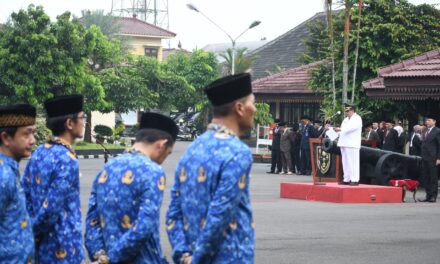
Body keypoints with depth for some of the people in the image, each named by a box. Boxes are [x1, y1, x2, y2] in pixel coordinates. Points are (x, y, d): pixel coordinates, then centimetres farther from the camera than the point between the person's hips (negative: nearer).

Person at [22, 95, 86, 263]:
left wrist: (30, 235, 12)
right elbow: (50, 209, -22)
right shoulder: (67, 160, -18)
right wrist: (33, 233, -6)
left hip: (40, 248, 8)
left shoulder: (39, 153, 7)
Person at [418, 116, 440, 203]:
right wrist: (422, 156, 11)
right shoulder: (425, 131, 15)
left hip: (433, 158, -7)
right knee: (425, 178, 8)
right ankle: (428, 195, 14)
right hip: (425, 158, 7)